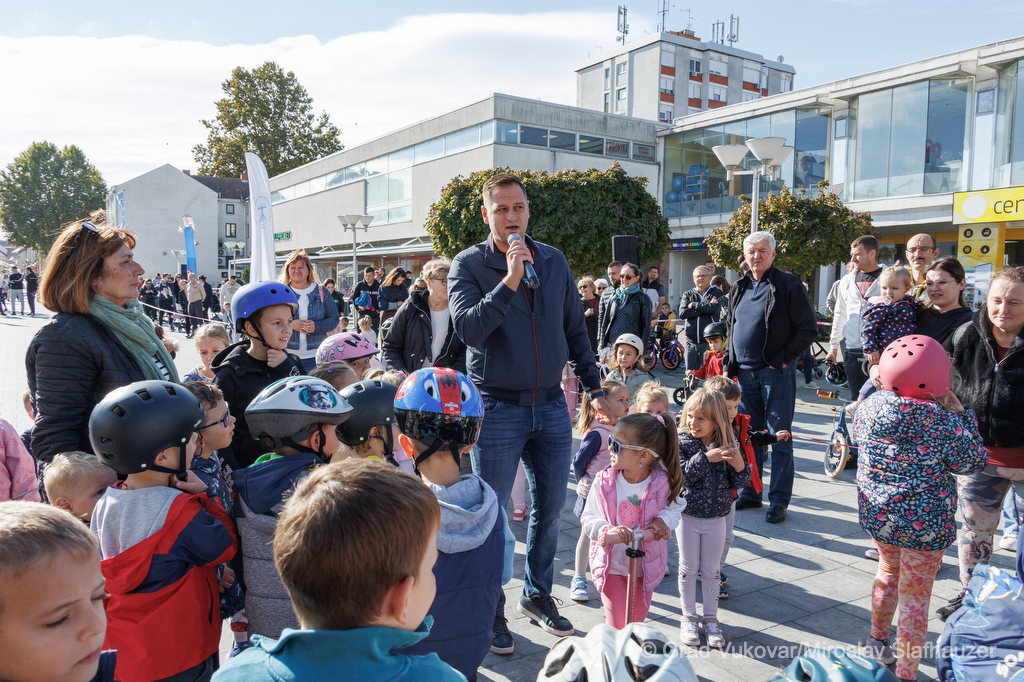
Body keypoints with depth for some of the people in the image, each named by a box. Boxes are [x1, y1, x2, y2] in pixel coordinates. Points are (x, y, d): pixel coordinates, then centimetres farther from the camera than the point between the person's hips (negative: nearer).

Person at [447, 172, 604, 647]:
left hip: (551, 405, 4)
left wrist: (594, 387, 11)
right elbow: (466, 328, -20)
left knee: (550, 506, 13)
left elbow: (574, 329, 13)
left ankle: (538, 594, 34)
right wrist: (509, 281, -26)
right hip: (497, 408, -4)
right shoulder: (469, 265, -6)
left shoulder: (554, 261, 7)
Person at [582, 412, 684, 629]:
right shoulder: (604, 481, -14)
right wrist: (608, 530, -31)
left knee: (636, 626, 15)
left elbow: (675, 507, 3)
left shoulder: (662, 482, -14)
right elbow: (589, 518, -11)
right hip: (611, 564, -1)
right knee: (617, 627, 0)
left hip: (646, 567, 1)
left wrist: (663, 520, -19)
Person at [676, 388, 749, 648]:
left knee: (711, 571, 14)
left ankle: (711, 618, 30)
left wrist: (740, 466, -22)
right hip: (688, 516, -1)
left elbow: (736, 484, -3)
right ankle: (689, 618, 27)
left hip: (716, 519, 2)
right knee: (688, 568, 11)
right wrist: (706, 458, -30)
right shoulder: (682, 442, -12)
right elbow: (680, 475, -23)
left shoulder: (728, 446, -6)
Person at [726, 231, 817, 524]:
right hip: (745, 373, 6)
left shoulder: (788, 285, -6)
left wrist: (783, 360, -14)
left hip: (776, 373, -6)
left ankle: (778, 501, 9)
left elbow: (808, 328, -9)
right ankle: (750, 494, 23)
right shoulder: (739, 288, 13)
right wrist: (729, 364, 13)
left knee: (780, 438, 1)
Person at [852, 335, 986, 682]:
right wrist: (961, 414, -1)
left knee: (889, 571, 28)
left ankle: (877, 639, 45)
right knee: (914, 595, 8)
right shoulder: (940, 421, -22)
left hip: (876, 512, 5)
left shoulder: (871, 404, -10)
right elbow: (972, 462, -7)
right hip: (924, 522, -5)